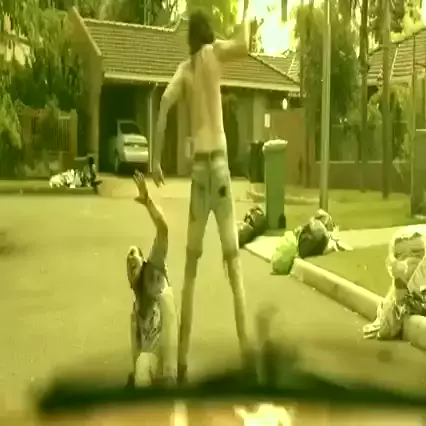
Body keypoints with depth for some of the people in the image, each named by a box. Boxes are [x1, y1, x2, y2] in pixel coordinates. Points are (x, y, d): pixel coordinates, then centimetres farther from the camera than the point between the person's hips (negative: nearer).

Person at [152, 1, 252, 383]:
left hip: (198, 165, 2)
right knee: (233, 257, -2)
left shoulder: (184, 70, 10)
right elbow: (245, 45, -12)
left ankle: (182, 359, 8)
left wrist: (156, 158, -4)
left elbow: (164, 105, -5)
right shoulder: (213, 52, 5)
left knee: (191, 264, 7)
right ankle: (245, 345, -6)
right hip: (217, 162, -2)